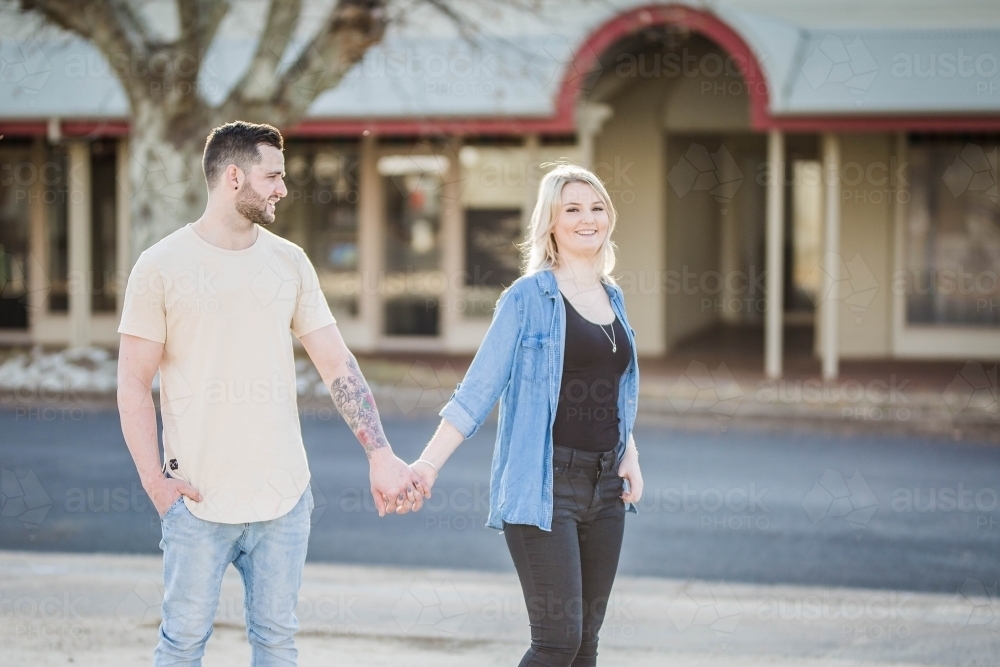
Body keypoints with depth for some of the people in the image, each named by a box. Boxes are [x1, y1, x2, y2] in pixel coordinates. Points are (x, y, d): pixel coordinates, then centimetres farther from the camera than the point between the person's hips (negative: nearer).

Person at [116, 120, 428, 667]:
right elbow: (134, 383, -3)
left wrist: (381, 457, -3)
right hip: (198, 499, -3)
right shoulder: (161, 266, -4)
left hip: (284, 498, 4)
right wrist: (155, 480, -11)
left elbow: (337, 365, 6)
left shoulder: (289, 262, 7)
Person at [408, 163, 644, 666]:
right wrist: (428, 464, -16)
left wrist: (629, 456, 7)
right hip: (543, 485, -6)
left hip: (604, 486, 6)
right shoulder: (528, 297, -5)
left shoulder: (613, 298, 13)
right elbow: (477, 391, -8)